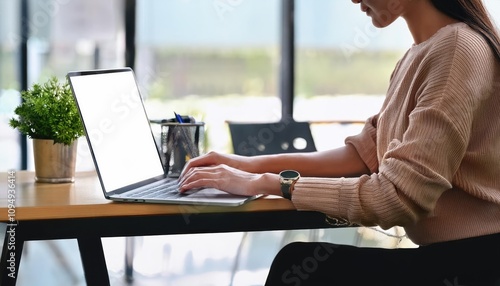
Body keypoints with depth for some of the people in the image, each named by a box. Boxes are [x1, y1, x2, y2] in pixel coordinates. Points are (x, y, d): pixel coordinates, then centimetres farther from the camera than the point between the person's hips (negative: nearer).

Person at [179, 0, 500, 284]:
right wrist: (257, 165, 4)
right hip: (446, 253, 8)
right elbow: (367, 152, 13)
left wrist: (266, 184, -18)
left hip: (473, 259, -8)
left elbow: (398, 196, -24)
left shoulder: (457, 48, -19)